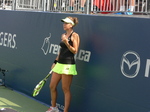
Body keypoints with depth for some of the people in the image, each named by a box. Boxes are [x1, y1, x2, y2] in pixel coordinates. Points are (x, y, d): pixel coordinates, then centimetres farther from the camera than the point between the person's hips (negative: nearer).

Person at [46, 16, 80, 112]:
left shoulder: (75, 36, -8)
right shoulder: (63, 35, 15)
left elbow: (75, 51, -13)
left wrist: (66, 43, -24)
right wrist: (55, 62, 22)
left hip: (68, 65, -8)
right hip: (59, 64, 8)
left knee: (66, 89, -3)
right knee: (52, 86, 12)